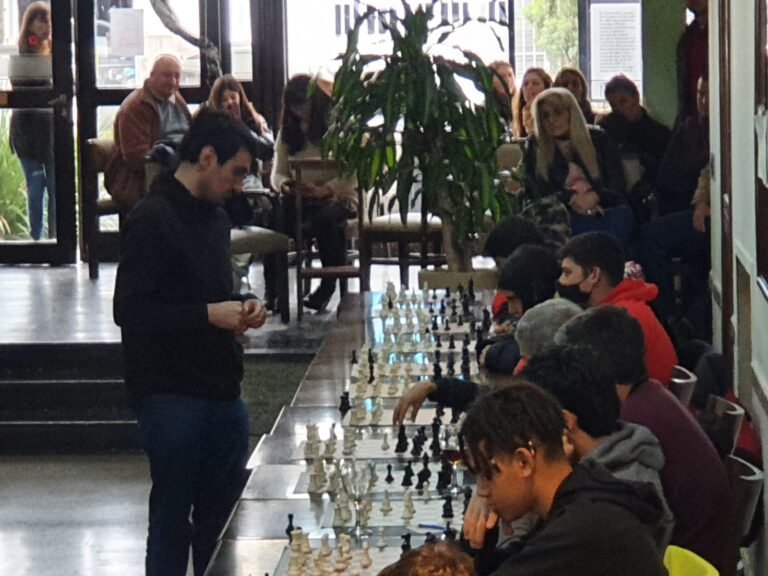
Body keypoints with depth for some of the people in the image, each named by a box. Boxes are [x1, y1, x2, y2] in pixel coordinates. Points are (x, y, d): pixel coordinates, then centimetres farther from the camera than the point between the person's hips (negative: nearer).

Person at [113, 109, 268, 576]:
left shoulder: (215, 217, 16)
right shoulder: (153, 219, -12)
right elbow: (130, 311, -17)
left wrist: (240, 311, 7)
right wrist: (209, 315, -19)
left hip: (223, 393, 8)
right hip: (172, 396, -8)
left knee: (223, 520, 11)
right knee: (172, 521, 1)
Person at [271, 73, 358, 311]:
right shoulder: (289, 131, 15)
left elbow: (353, 176, -9)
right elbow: (277, 173, 11)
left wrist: (323, 190, -25)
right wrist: (284, 184, -14)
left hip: (338, 196, -4)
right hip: (300, 199, 4)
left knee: (322, 219, -39)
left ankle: (328, 286, -22)